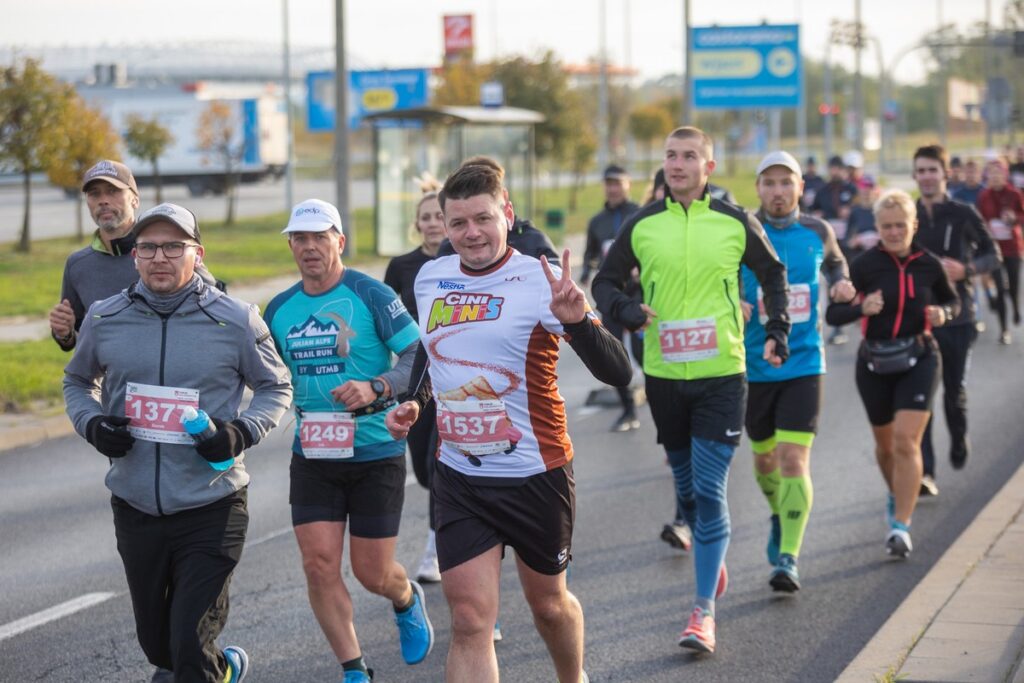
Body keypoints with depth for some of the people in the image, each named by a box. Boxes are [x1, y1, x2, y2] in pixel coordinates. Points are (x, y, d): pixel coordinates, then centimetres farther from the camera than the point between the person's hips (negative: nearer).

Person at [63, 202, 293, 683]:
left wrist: (243, 432, -11)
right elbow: (77, 382, 18)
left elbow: (275, 388, 8)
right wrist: (92, 423, -3)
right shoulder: (104, 319, 1)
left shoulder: (237, 321, -6)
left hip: (212, 510, -3)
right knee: (156, 643, 18)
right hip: (135, 510, 4)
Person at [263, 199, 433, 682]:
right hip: (313, 457, 4)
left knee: (371, 573, 3)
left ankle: (406, 601, 40)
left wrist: (377, 388, -27)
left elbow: (420, 357, -13)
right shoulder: (279, 309, 6)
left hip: (376, 454, -4)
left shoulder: (371, 295, -10)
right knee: (319, 566, -7)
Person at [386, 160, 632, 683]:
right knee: (469, 622, -6)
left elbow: (618, 373, -21)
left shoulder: (539, 282, -14)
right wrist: (413, 401, 9)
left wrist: (576, 320, -38)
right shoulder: (429, 278, 3)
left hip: (536, 474, -3)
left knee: (548, 603, 17)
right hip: (459, 477, 3)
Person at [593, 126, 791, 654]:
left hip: (721, 375, -2)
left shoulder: (735, 223, 0)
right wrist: (624, 309, -11)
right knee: (686, 485, 15)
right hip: (663, 374, 2)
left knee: (710, 490, -10)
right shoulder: (642, 226, 2)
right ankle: (712, 557, 44)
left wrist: (777, 330, 8)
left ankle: (704, 610, -6)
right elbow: (605, 282, 9)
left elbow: (772, 273, 16)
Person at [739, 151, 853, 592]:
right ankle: (781, 518, 47)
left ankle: (787, 559, -10)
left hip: (803, 362, -1)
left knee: (793, 460, -13)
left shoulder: (817, 232, 1)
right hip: (754, 366, 1)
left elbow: (834, 261, 22)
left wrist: (841, 284, 1)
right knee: (764, 457, 16)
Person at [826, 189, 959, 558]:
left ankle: (901, 525, -13)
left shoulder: (928, 264, -2)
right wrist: (861, 308, -28)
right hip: (875, 363, 1)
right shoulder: (864, 265, -8)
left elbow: (953, 300, 14)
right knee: (885, 444, 16)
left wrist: (943, 313, -8)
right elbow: (832, 313, -9)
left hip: (919, 361, -1)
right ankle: (897, 495, 46)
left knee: (906, 440, -15)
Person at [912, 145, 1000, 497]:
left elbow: (991, 254, 4)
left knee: (955, 391, 8)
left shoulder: (964, 214, -3)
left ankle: (959, 438, 42)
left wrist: (965, 269, -14)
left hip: (957, 316, -1)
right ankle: (925, 472, -9)